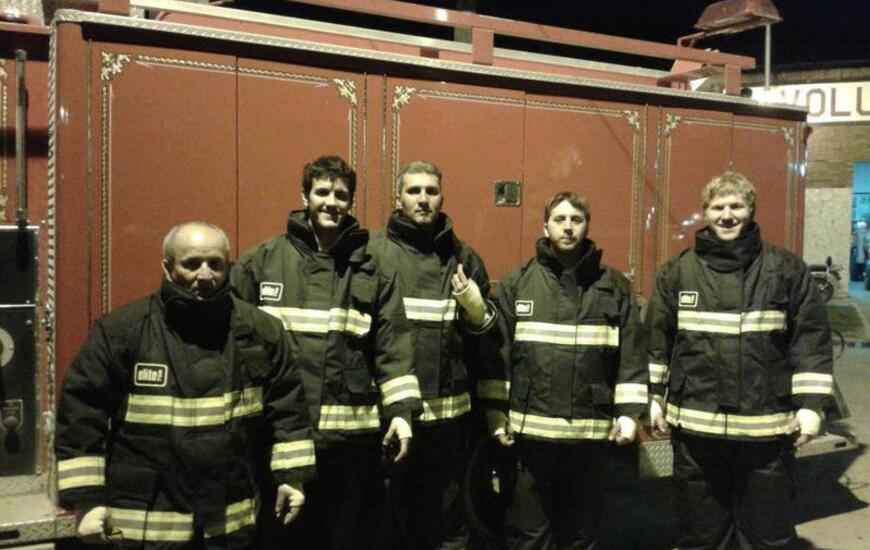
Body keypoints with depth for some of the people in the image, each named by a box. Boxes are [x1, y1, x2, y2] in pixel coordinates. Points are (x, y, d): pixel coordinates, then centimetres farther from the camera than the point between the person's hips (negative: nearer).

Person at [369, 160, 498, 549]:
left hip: (447, 409, 2)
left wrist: (473, 303, -7)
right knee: (386, 516, 11)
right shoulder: (373, 251, 1)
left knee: (446, 517, 14)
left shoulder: (463, 256, 9)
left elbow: (487, 328, 13)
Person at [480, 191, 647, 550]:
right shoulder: (515, 283, 3)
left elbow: (632, 354, 3)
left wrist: (629, 411, -4)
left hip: (592, 433, 1)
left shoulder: (615, 286, 5)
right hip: (529, 430, 0)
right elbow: (496, 352, 1)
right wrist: (495, 412, -3)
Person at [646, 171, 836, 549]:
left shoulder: (787, 269, 1)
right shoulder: (678, 271, 3)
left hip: (767, 426, 0)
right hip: (696, 425, 1)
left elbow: (810, 338, 0)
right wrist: (653, 396, 5)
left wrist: (811, 404, -5)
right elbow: (656, 337, 6)